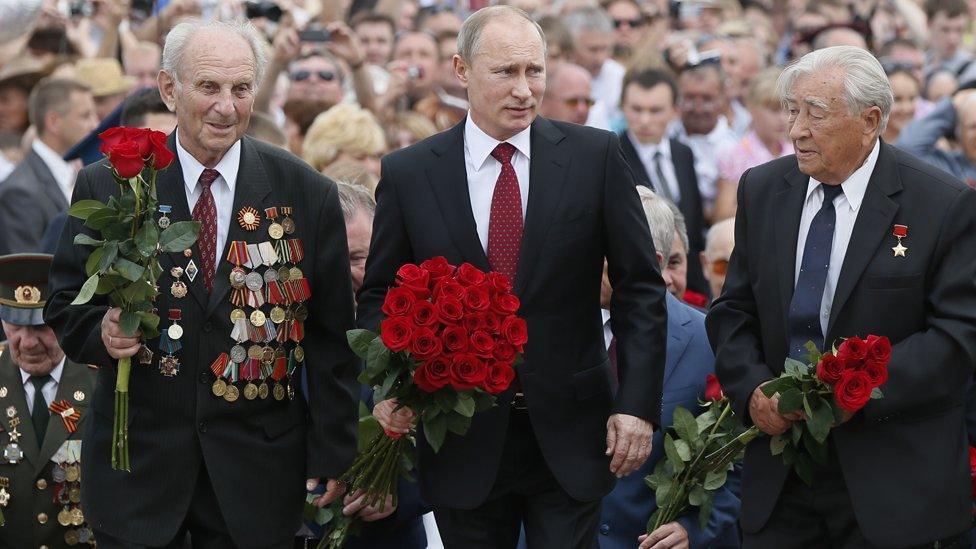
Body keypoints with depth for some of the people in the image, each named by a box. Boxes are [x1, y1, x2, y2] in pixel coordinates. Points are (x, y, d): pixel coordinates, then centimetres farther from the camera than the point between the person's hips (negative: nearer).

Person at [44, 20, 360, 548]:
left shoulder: (306, 193, -1)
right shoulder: (106, 186, -1)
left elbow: (331, 340, 2)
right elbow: (65, 305, 5)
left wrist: (331, 458, 0)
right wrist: (102, 331, -18)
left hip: (258, 471, 0)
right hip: (137, 463, 0)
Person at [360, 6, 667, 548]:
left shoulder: (595, 155, -2)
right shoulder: (408, 173, 0)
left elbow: (639, 288, 0)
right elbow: (379, 296, 7)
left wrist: (637, 403, -7)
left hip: (570, 436, -1)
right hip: (463, 441, 1)